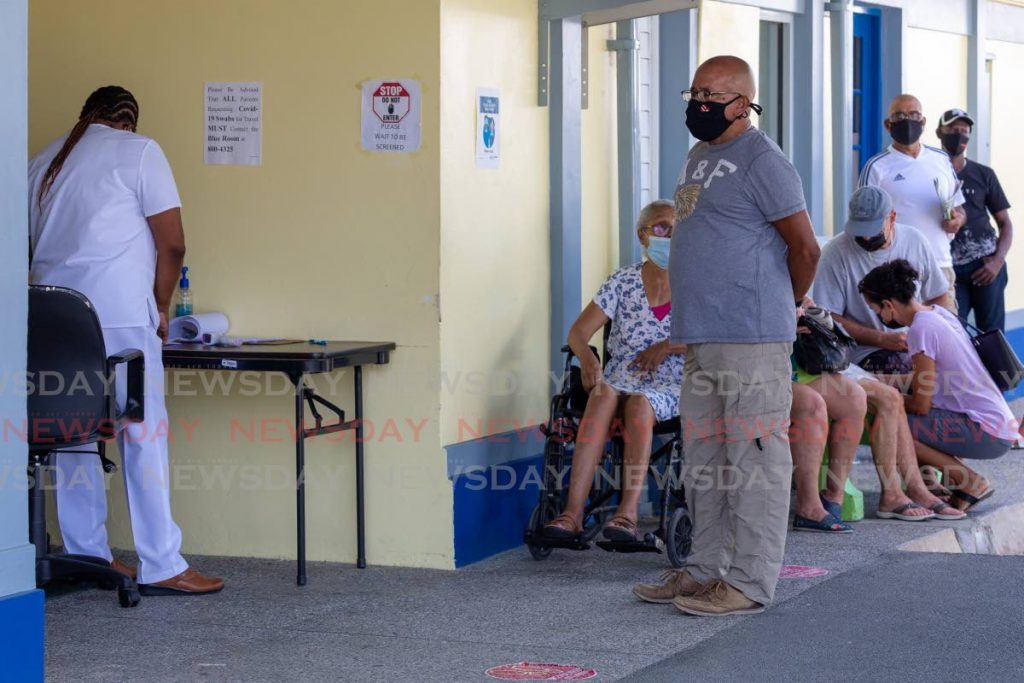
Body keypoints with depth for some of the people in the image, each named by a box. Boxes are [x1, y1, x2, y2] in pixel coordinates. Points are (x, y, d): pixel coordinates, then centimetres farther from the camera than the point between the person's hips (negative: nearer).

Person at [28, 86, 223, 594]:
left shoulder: (43, 163, 21)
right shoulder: (138, 152, 3)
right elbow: (172, 244, -3)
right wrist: (160, 308, 10)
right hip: (120, 316, -6)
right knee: (144, 437, -3)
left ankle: (85, 557, 13)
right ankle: (160, 566, -3)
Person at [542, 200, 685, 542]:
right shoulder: (624, 282, 9)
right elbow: (578, 331, 4)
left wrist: (667, 347, -16)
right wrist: (586, 356, -19)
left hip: (669, 389, -1)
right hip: (622, 380, 1)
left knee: (638, 403, -36)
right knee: (604, 393, -35)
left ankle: (628, 513, -44)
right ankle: (572, 512, -44)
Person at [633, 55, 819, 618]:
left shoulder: (761, 161, -11)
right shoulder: (698, 158, 18)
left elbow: (804, 246, -11)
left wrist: (786, 305, 2)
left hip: (751, 342, -10)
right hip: (702, 340, 10)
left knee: (754, 461, -4)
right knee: (704, 462, 14)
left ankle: (750, 581, -1)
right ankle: (706, 568, 23)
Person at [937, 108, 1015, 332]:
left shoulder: (983, 175, 8)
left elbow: (1004, 223, 10)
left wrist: (998, 260, -4)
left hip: (985, 265, 1)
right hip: (949, 268, -1)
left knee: (992, 333, 1)